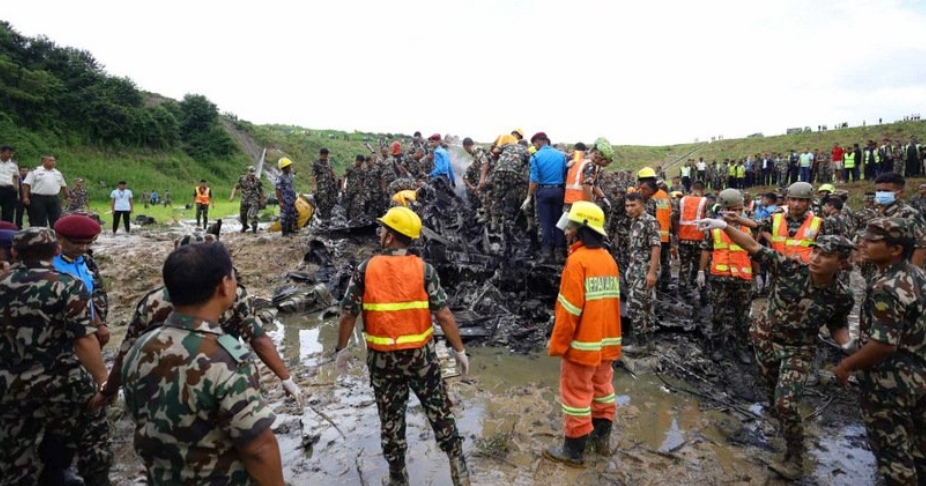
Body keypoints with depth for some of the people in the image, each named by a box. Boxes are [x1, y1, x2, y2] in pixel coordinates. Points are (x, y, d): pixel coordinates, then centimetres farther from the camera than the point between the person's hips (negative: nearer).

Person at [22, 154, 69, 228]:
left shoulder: (57, 173, 17)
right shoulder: (35, 171, 1)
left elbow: (63, 186, 23)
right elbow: (26, 185, -4)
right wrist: (25, 197, -13)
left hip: (54, 199, 4)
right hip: (39, 199, -4)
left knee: (56, 220, 3)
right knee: (39, 221, 0)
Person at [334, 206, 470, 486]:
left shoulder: (365, 270, -8)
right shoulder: (424, 270, -10)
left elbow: (347, 315, -4)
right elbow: (443, 315, -11)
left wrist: (342, 349, 11)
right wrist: (459, 350, 0)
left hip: (382, 358, 1)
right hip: (420, 355, 0)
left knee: (390, 418, 16)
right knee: (440, 413, 14)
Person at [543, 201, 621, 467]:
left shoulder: (578, 260, -20)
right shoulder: (608, 258, 5)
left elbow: (569, 309, -22)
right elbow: (612, 300, 13)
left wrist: (558, 343, -13)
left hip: (583, 343, -8)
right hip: (607, 340, 8)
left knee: (576, 394, 3)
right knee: (602, 388, 20)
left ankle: (573, 450, 14)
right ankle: (602, 438, 34)